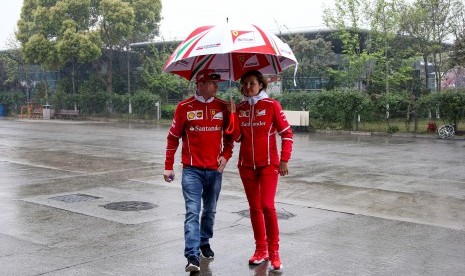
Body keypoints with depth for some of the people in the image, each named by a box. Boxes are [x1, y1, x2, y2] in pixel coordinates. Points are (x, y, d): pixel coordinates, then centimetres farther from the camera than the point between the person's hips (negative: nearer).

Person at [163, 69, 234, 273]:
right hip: (192, 170, -3)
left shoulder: (223, 107, 3)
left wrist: (226, 155, -2)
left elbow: (229, 135, 13)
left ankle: (205, 242, 36)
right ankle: (193, 257, -11)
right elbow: (173, 137, 2)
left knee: (210, 210, 15)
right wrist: (168, 167, 2)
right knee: (192, 212, -9)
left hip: (215, 170, 3)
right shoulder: (184, 107, -3)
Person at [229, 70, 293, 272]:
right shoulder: (240, 108, 6)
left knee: (267, 206, -14)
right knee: (254, 208, 9)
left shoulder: (272, 105, -6)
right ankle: (261, 250, 20)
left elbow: (287, 133, -5)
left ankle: (274, 252, -1)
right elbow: (236, 137, 1)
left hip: (268, 164, -4)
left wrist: (284, 160, -9)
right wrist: (233, 115, -9)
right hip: (246, 165, 4)